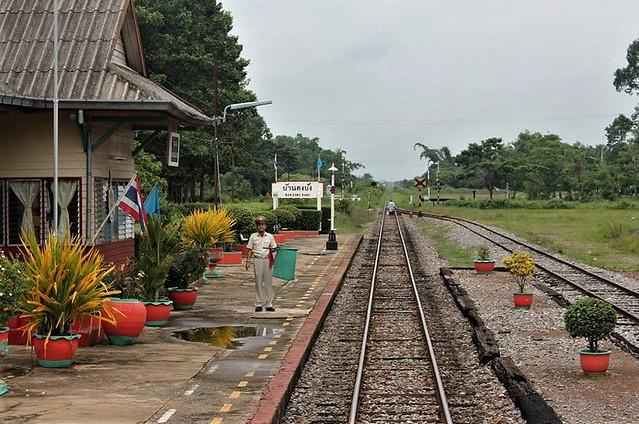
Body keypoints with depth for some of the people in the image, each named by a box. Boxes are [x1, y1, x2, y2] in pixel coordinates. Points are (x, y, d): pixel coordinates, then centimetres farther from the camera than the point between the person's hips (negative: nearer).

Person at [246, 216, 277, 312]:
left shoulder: (270, 236, 8)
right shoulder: (253, 236, 6)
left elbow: (274, 249, 11)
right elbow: (250, 250, 7)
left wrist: (271, 250, -11)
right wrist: (248, 260, -2)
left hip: (268, 260, 1)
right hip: (257, 260, -1)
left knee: (268, 282, 2)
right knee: (258, 282, 2)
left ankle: (269, 304, 8)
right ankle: (258, 304, 9)